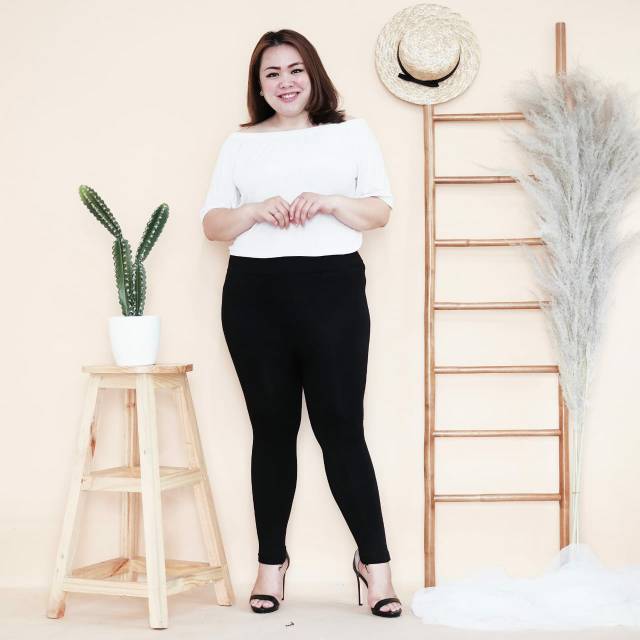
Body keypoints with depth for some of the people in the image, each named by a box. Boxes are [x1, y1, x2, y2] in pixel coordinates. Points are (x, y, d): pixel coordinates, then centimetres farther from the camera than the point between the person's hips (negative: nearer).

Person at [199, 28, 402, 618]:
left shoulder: (352, 133, 10)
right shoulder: (240, 143, 14)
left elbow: (380, 211, 5)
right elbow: (212, 223, 9)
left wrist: (330, 202, -13)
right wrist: (255, 210, -10)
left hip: (333, 290, -2)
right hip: (254, 295, 2)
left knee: (341, 426, -5)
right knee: (273, 428, 5)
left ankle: (375, 561, 3)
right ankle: (271, 562, 15)